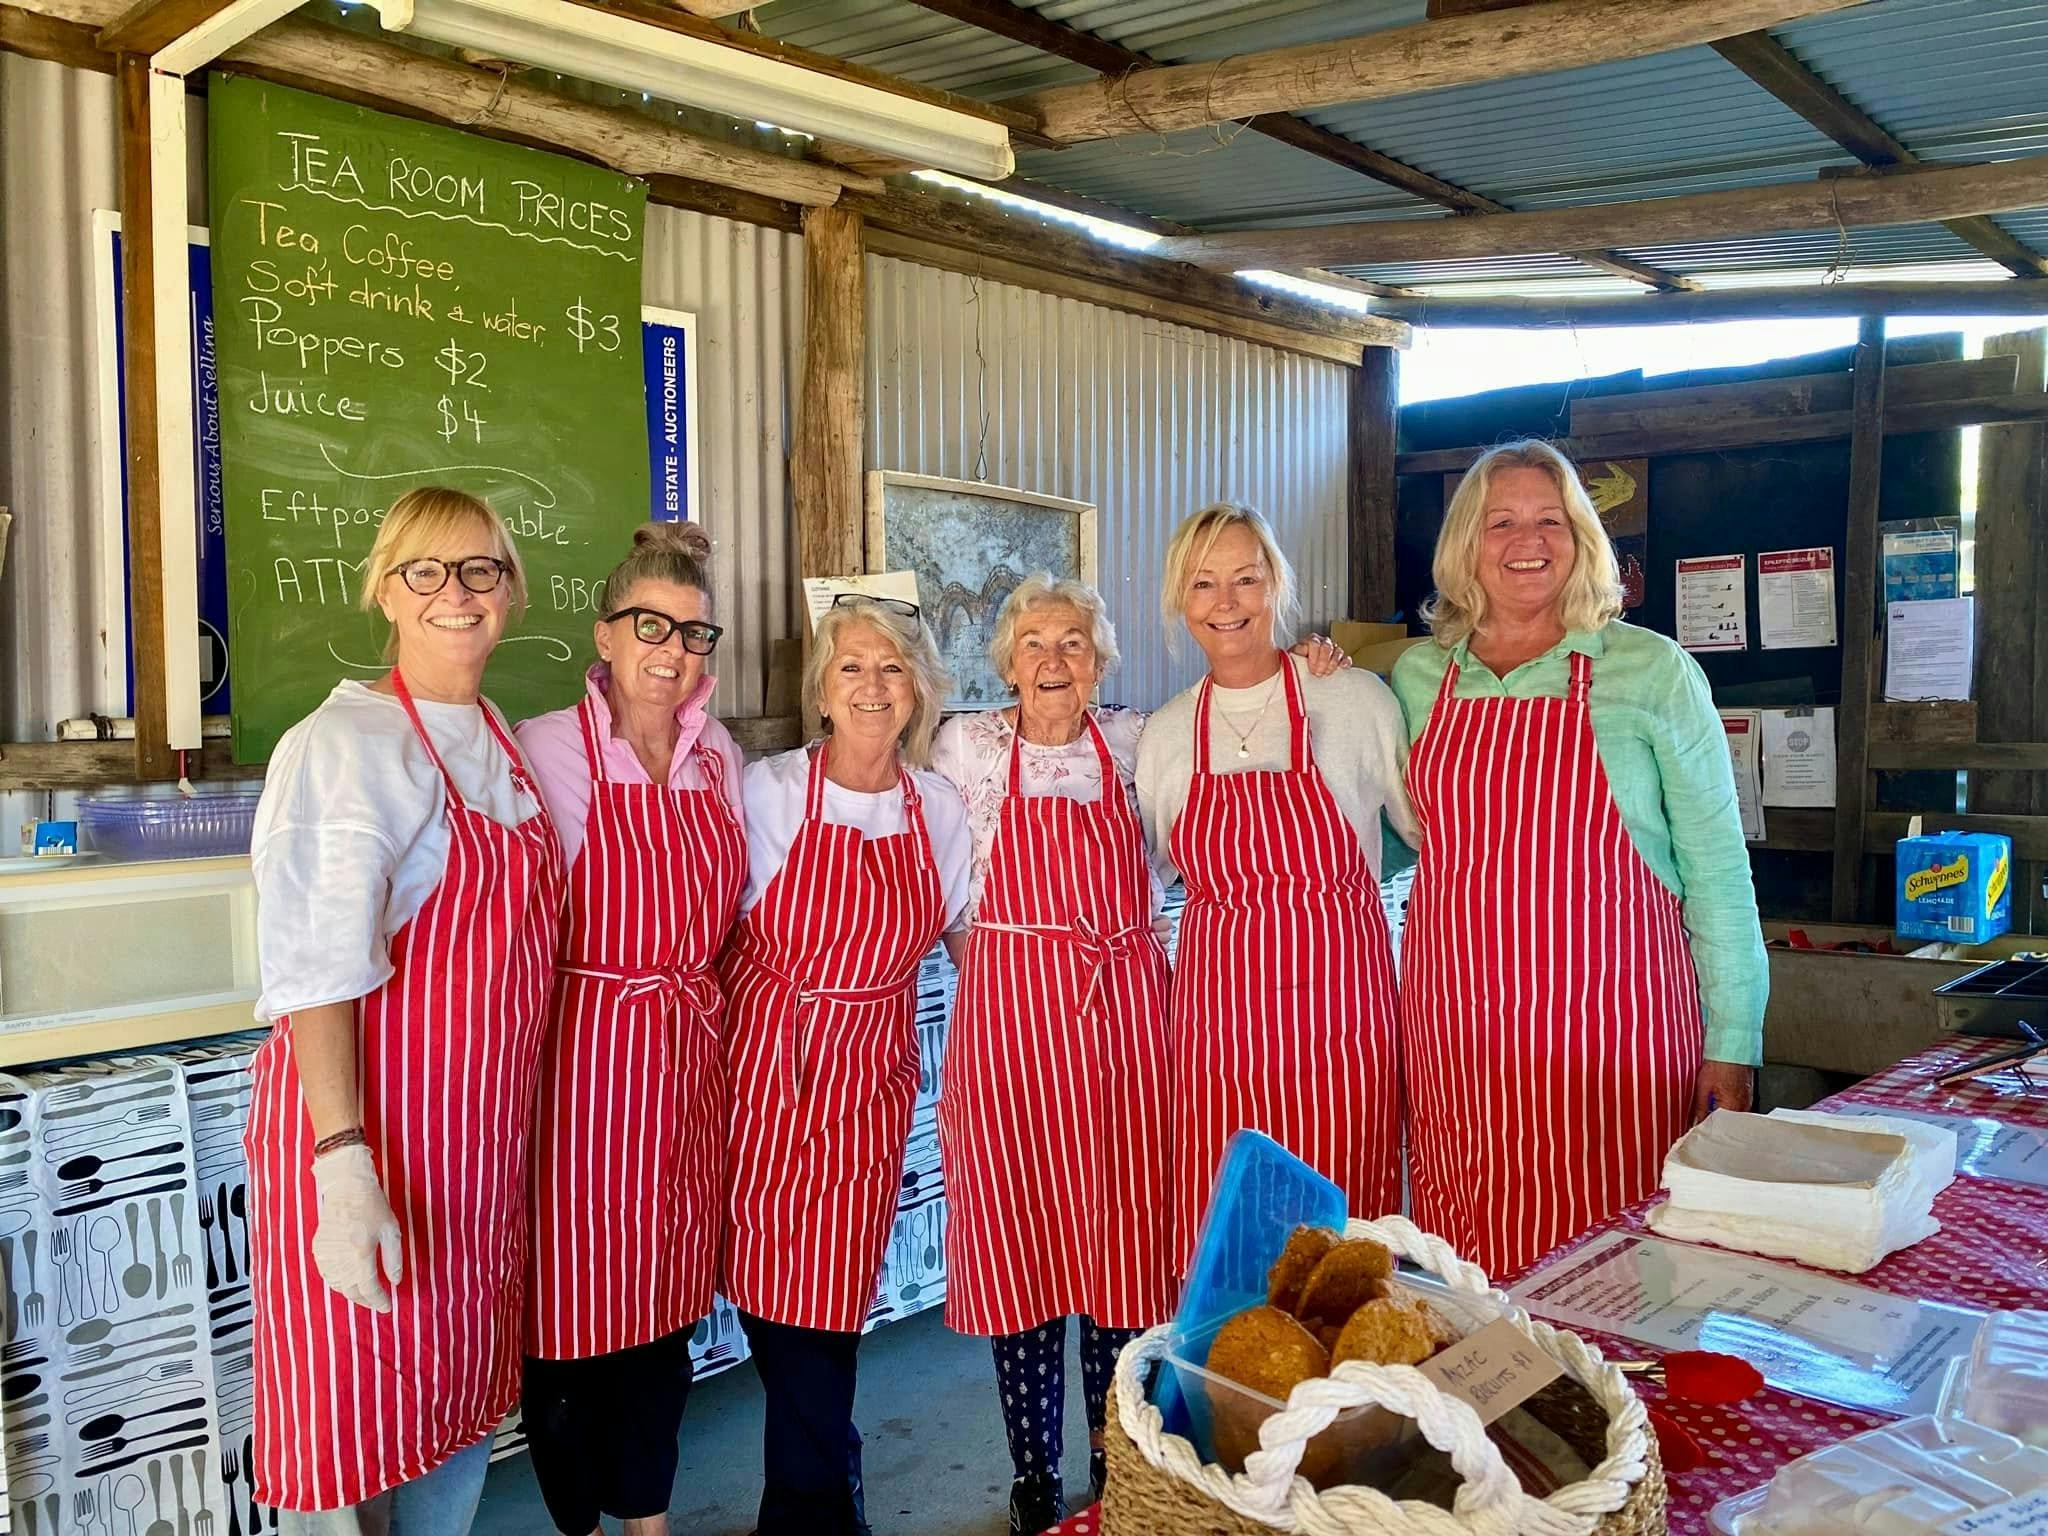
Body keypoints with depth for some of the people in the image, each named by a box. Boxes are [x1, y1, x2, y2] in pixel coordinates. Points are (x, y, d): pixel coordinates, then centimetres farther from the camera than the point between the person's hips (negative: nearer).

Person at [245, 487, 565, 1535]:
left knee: (467, 1394, 18)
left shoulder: (507, 745, 11)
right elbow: (317, 966, -21)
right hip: (362, 1124, -7)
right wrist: (343, 1166, -27)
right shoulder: (346, 742, -13)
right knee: (357, 1413, 5)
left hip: (481, 1129, 7)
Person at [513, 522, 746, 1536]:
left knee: (666, 1306, 16)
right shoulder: (548, 748, -10)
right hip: (582, 1063, -5)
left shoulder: (719, 756, 6)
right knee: (569, 1314, 7)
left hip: (689, 1062, 5)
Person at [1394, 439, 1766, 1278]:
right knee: (1471, 1277, 9)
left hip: (1605, 1020, -3)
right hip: (1457, 1027, 3)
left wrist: (1732, 1042, -3)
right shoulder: (1418, 677, 8)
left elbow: (1716, 866, -1)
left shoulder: (1651, 672, -2)